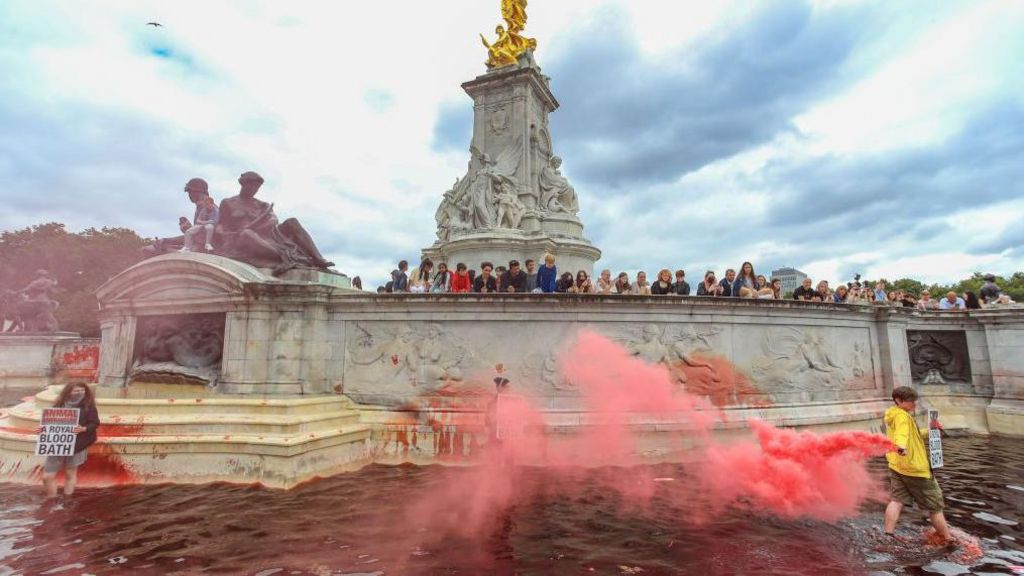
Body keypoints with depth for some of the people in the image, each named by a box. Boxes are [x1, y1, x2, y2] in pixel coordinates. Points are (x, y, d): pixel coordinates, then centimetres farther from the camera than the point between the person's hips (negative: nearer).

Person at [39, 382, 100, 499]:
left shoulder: (88, 406, -5)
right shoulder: (59, 405, 3)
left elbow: (95, 423, -7)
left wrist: (83, 429, -24)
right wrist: (43, 428, -10)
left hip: (77, 445, -3)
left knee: (70, 473, 8)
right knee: (47, 476, 2)